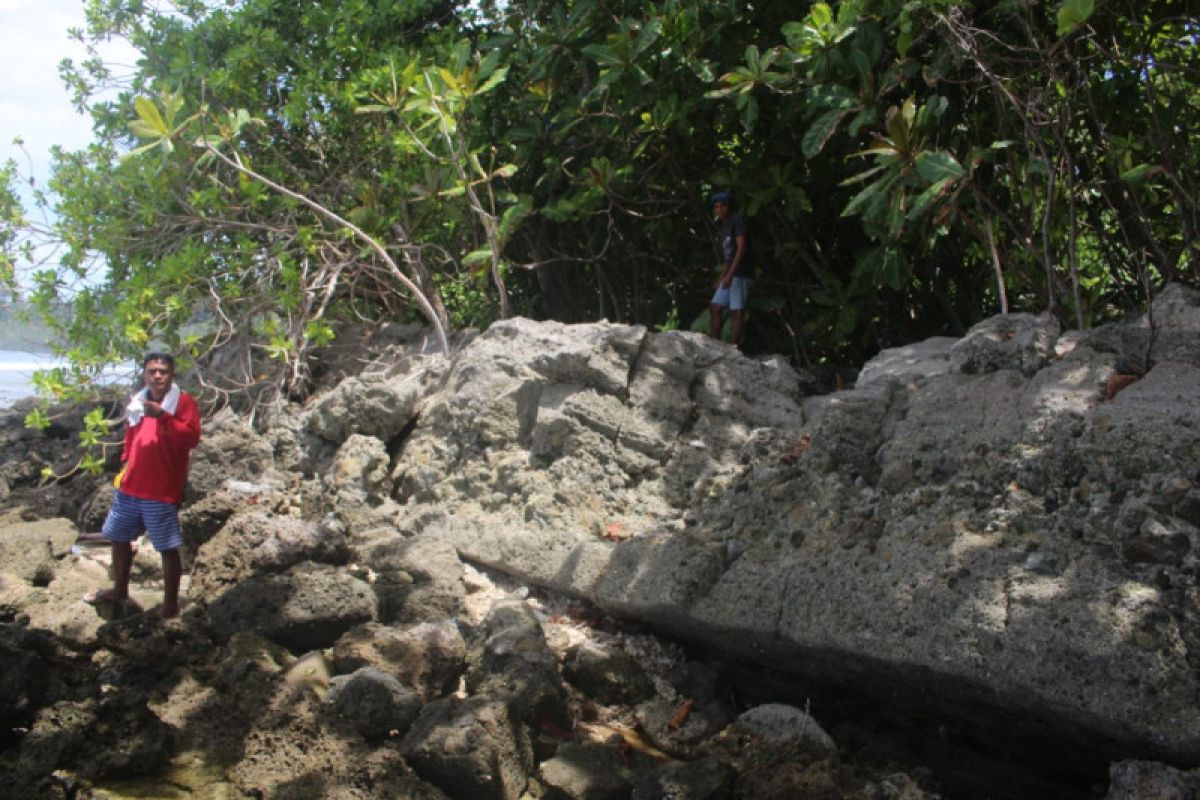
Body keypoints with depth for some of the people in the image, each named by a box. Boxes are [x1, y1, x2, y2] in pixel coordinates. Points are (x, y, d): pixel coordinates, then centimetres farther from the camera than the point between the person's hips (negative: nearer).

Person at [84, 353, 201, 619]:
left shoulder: (183, 401, -9)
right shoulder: (137, 402, 10)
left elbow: (192, 437, -24)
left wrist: (163, 416, -30)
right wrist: (125, 463, 15)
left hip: (162, 492, -7)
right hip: (129, 488, 7)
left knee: (168, 549, -2)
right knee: (119, 538, 20)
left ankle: (170, 605, 9)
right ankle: (119, 591, 39)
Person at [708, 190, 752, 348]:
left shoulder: (737, 220, -7)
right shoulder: (724, 225, 18)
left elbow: (741, 248, -16)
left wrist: (729, 275, -22)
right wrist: (721, 276, 19)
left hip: (740, 274, -9)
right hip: (729, 275, 9)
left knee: (736, 311, -10)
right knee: (715, 307, 7)